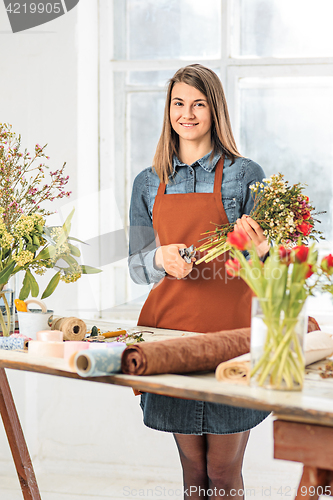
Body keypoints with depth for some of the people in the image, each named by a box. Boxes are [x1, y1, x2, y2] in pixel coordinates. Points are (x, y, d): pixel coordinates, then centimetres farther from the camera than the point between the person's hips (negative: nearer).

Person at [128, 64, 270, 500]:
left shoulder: (244, 175, 0)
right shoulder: (149, 183, 10)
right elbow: (137, 266, 12)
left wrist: (260, 251, -22)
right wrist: (161, 259, -10)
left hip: (229, 328, -3)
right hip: (170, 324, 3)